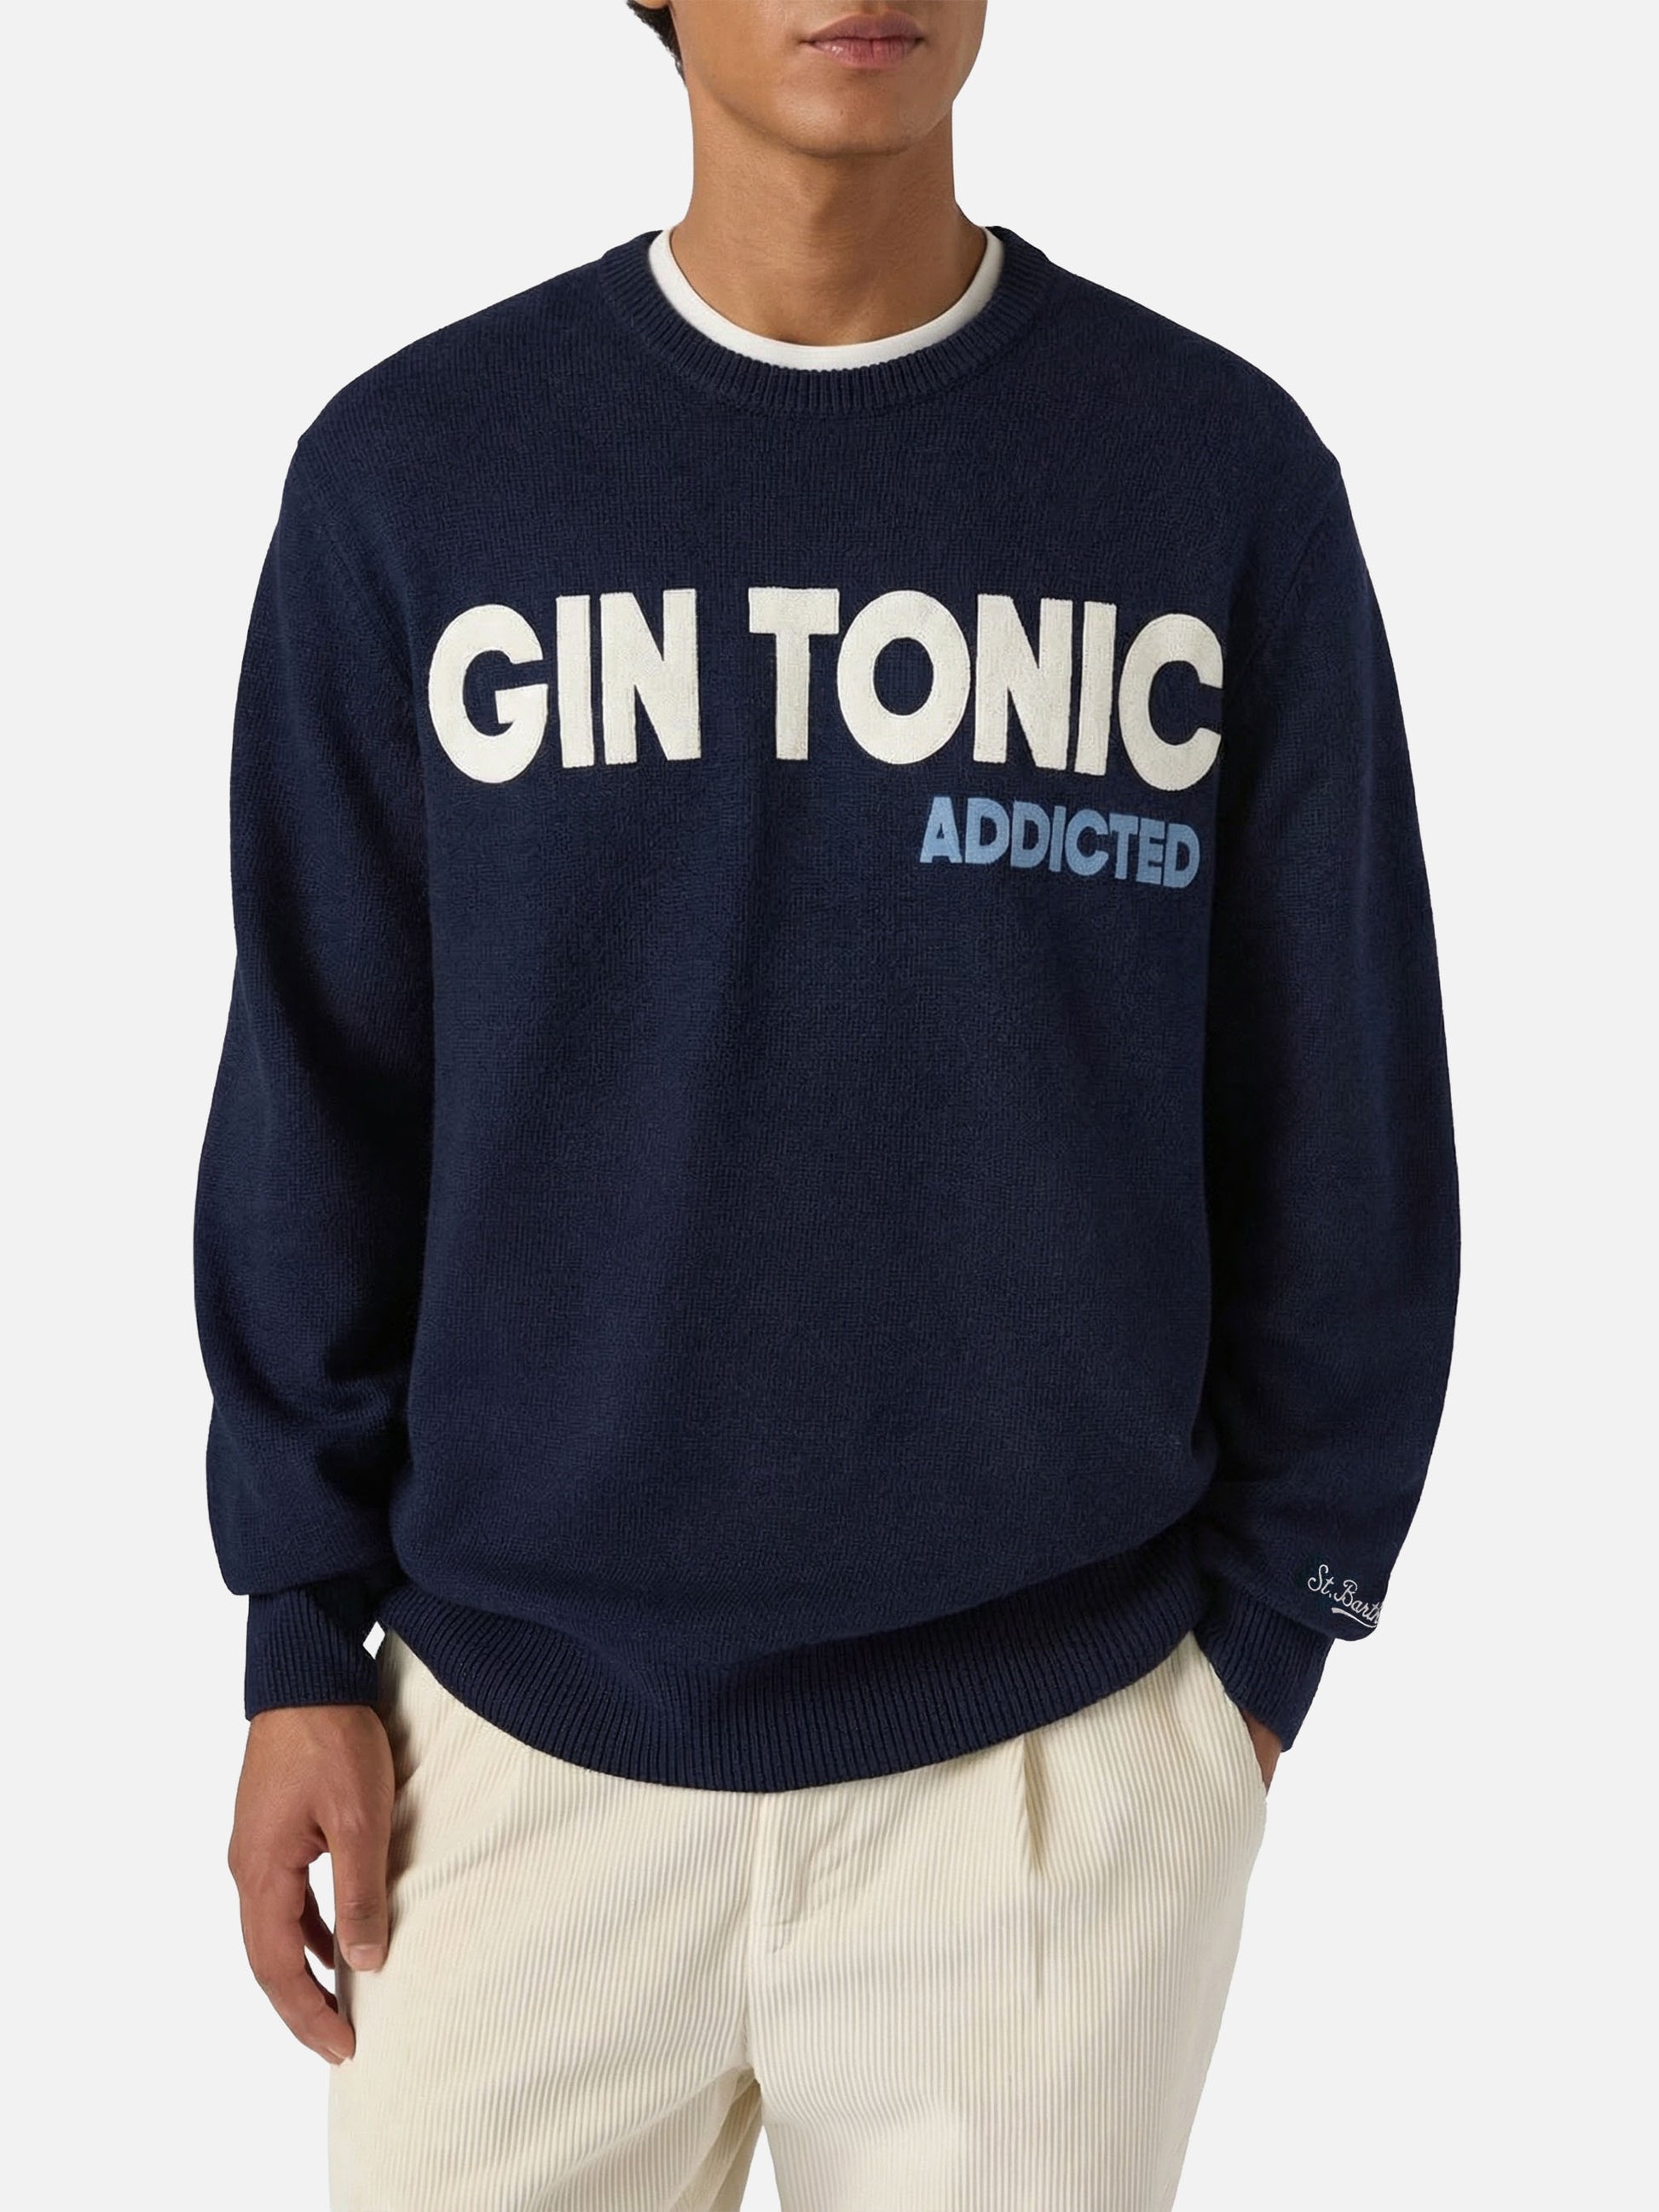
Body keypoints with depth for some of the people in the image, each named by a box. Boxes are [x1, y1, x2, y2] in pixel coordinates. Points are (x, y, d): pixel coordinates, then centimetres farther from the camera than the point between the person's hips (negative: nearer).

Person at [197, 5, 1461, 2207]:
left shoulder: (1229, 470, -2)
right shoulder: (407, 475, -1)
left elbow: (1338, 1116, 2)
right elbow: (320, 1104, 3)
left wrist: (1269, 1626, 4)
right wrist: (306, 1641, 3)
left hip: (1066, 1750, 0)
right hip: (515, 1733, 1)